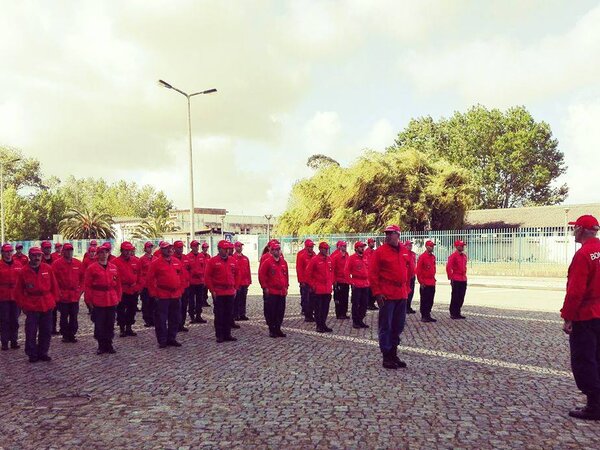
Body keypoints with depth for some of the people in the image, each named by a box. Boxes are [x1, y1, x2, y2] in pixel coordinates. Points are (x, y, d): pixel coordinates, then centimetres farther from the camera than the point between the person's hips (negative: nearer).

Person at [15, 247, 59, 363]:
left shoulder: (48, 269, 1)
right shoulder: (24, 271, -3)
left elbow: (54, 286, 7)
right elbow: (18, 291, 2)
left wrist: (53, 301, 5)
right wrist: (23, 305, -1)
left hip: (47, 306, 2)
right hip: (31, 307, -2)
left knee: (46, 331, 9)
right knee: (31, 332, 2)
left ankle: (43, 353, 22)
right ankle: (32, 354, 16)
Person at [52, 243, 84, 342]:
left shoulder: (78, 263, 5)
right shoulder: (57, 263, -6)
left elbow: (83, 278, 11)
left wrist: (80, 290, 4)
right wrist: (58, 291, -9)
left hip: (75, 295, 3)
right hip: (62, 296, -3)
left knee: (74, 316, 7)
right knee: (64, 316, 7)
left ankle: (72, 334, 17)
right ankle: (65, 335, 16)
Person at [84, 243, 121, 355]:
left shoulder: (114, 268, 7)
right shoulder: (92, 268, -4)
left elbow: (118, 284, 10)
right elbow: (87, 286, -5)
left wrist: (118, 298, 7)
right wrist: (89, 300, -7)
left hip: (112, 302, 3)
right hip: (98, 302, -3)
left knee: (110, 324, 10)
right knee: (99, 325, 4)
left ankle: (109, 345, 21)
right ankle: (101, 346, 17)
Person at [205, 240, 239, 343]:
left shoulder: (232, 261, 8)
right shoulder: (213, 261, -6)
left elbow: (236, 275, 15)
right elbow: (207, 277, -6)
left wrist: (235, 288, 8)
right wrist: (212, 290, -9)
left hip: (230, 292, 5)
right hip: (218, 293, -4)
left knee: (229, 314, 9)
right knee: (219, 315, 2)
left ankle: (227, 334, 19)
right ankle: (219, 336, 10)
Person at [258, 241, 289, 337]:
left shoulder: (284, 262, 9)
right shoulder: (267, 262, -7)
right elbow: (261, 275, -7)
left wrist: (286, 286, 12)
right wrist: (265, 287, -9)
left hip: (282, 292, 5)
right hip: (271, 292, -5)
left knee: (280, 312, 8)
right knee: (271, 312, 0)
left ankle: (278, 329, 20)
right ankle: (272, 330, 11)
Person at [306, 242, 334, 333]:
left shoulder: (329, 259, 7)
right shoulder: (314, 260, -11)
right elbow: (308, 274, -9)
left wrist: (331, 282, 12)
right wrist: (312, 285, -9)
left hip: (328, 289, 6)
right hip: (318, 289, -6)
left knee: (325, 308, 12)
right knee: (318, 308, 3)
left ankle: (323, 325, 23)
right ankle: (319, 326, 12)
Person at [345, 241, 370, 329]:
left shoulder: (365, 258, 11)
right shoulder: (352, 258, -6)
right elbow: (347, 271, -8)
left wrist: (368, 280, 11)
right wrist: (351, 282, -12)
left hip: (365, 285, 6)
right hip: (356, 285, -6)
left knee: (364, 304, 9)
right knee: (356, 304, 1)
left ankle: (360, 320, 20)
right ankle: (355, 322, 10)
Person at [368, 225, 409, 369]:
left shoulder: (404, 252, 9)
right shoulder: (380, 252, -7)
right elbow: (372, 274, -10)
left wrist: (407, 289, 13)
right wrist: (377, 293, -15)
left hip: (401, 296, 6)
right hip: (386, 296, -6)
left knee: (398, 327, 13)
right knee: (386, 327, 1)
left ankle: (393, 354, 26)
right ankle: (387, 357, 11)